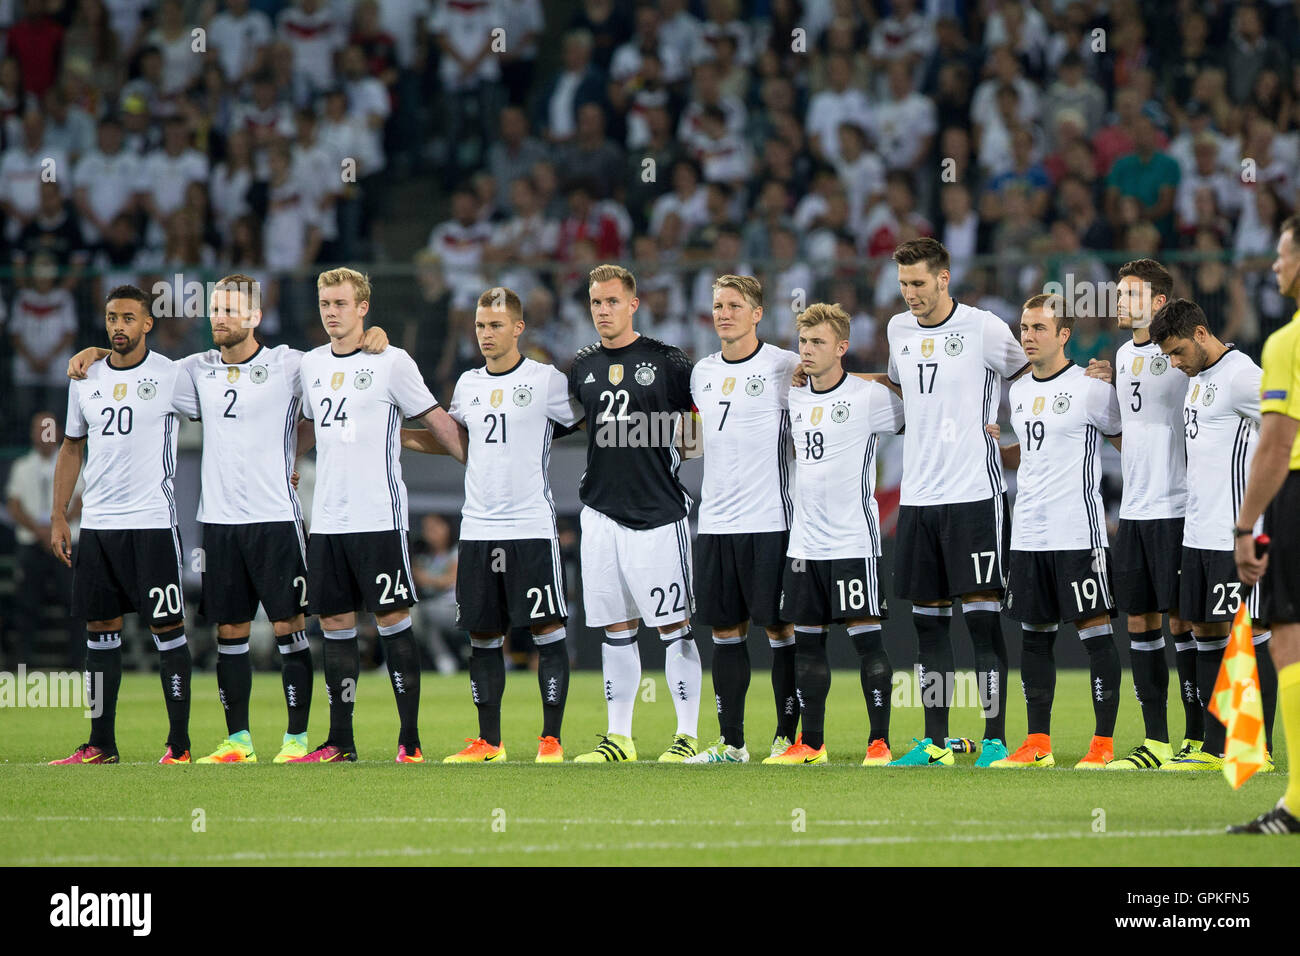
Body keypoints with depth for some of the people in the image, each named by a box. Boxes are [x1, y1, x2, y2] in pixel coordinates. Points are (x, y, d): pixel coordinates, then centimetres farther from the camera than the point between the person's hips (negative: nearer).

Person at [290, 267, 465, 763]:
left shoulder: (392, 363, -4)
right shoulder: (310, 365, 12)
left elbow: (436, 421, 1)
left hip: (379, 516, -6)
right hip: (326, 518, 6)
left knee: (393, 620, -6)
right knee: (334, 624, 5)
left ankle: (410, 739, -4)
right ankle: (340, 742, 10)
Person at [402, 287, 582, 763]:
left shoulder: (547, 380, -2)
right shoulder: (468, 385, 13)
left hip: (532, 527, -5)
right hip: (477, 527, 5)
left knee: (547, 629, -5)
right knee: (482, 635, 6)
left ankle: (551, 738, 0)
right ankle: (488, 741, 12)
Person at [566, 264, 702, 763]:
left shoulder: (666, 362, -3)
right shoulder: (581, 368, 10)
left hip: (657, 513, -4)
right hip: (602, 511, 5)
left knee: (673, 626, -4)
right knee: (616, 627, 8)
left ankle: (688, 736, 1)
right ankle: (618, 737, 13)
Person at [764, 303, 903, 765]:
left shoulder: (870, 397, -7)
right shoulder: (794, 399, 9)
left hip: (853, 540, -6)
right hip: (804, 543, 6)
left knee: (867, 638, -6)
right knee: (806, 640, 8)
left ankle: (880, 741, -3)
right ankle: (811, 742, 15)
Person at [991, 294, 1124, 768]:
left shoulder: (1091, 388, -6)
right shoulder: (1019, 391, 14)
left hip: (1078, 532, -7)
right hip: (1028, 532, 7)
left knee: (1095, 630, -5)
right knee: (1034, 633, 8)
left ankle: (1104, 742, -3)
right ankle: (1038, 743, 14)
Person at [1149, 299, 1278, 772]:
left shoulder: (1242, 376, -12)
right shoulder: (1197, 378, 16)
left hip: (1237, 534, -9)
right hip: (1198, 533, 9)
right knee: (1205, 632, 9)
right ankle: (1215, 747, 13)